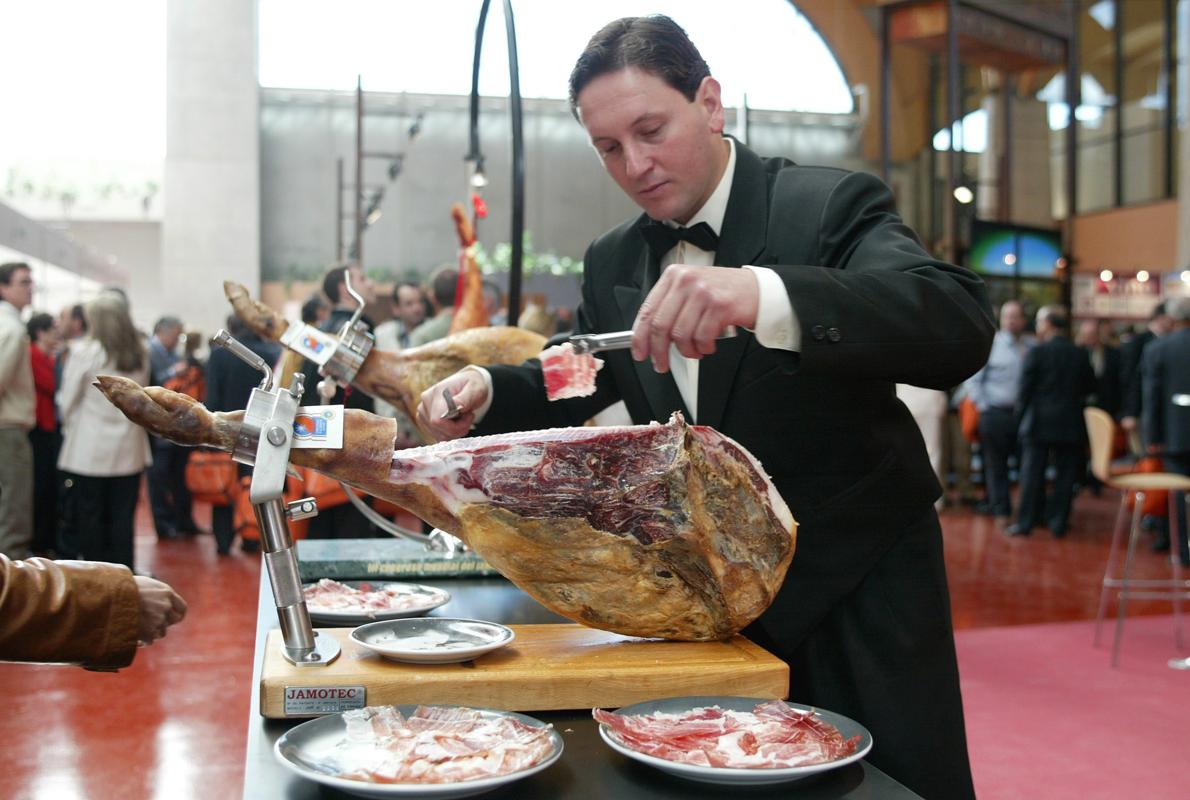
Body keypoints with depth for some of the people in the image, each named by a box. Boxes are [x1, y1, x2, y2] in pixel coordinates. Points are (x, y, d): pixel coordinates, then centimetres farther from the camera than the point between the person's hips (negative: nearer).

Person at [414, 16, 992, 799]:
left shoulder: (831, 205, -14)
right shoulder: (614, 262, 3)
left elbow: (960, 324, -30)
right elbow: (573, 381, 17)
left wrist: (764, 296, -45)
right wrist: (486, 389, -6)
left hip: (855, 592, -4)